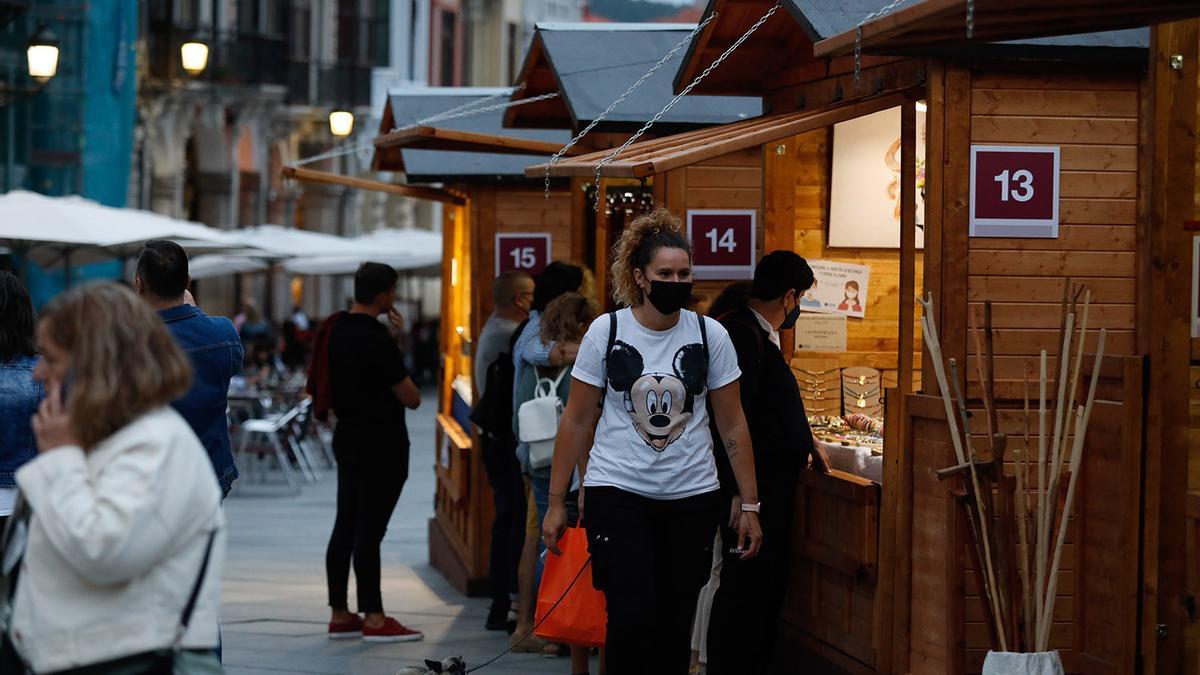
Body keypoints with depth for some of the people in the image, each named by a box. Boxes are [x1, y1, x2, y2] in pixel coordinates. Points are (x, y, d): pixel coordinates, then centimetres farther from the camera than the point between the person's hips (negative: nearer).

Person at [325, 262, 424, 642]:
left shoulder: (337, 332, 8)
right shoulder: (376, 339, -19)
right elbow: (411, 398, -14)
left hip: (348, 438, 9)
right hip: (380, 445, -9)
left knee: (346, 527, 11)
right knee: (369, 530, -6)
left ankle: (340, 615, 15)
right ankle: (373, 618, -3)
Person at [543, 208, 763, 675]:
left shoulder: (710, 335, 0)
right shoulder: (606, 331, -3)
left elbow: (733, 426, 6)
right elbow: (577, 422, 2)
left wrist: (749, 505, 3)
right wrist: (556, 502, 2)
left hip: (691, 496, 2)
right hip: (617, 492, -2)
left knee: (675, 626, 5)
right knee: (632, 615, -15)